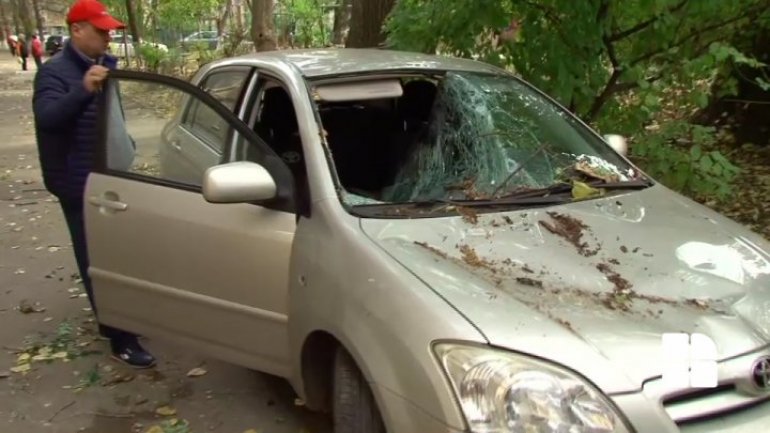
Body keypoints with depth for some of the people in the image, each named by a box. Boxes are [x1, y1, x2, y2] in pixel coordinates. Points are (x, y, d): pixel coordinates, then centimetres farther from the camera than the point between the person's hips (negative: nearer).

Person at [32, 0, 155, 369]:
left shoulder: (108, 64, 10)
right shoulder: (54, 71, -14)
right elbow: (46, 117, -31)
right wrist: (84, 91, -46)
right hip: (81, 184, -8)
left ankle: (113, 321, 35)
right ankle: (121, 340, -1)